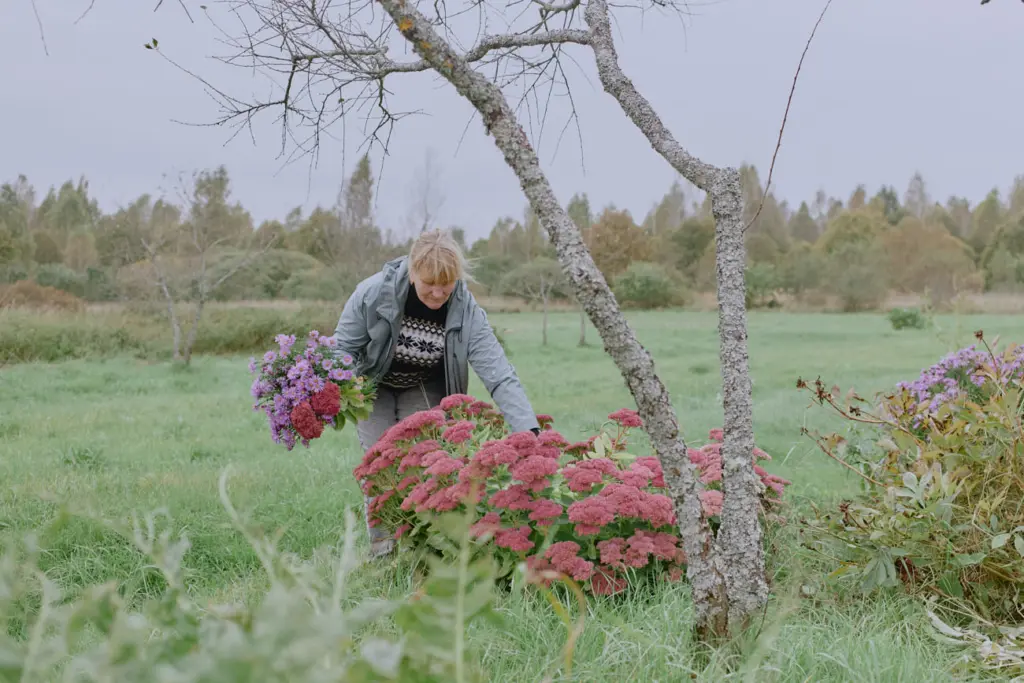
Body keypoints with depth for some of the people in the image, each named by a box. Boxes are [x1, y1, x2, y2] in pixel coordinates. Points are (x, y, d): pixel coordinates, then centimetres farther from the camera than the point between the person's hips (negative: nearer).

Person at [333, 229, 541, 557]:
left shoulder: (466, 312, -30)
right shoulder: (373, 293, -32)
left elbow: (499, 375, -36)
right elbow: (344, 346, -17)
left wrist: (529, 432, -47)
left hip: (424, 390, 1)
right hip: (374, 384, 0)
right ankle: (382, 547, 8)